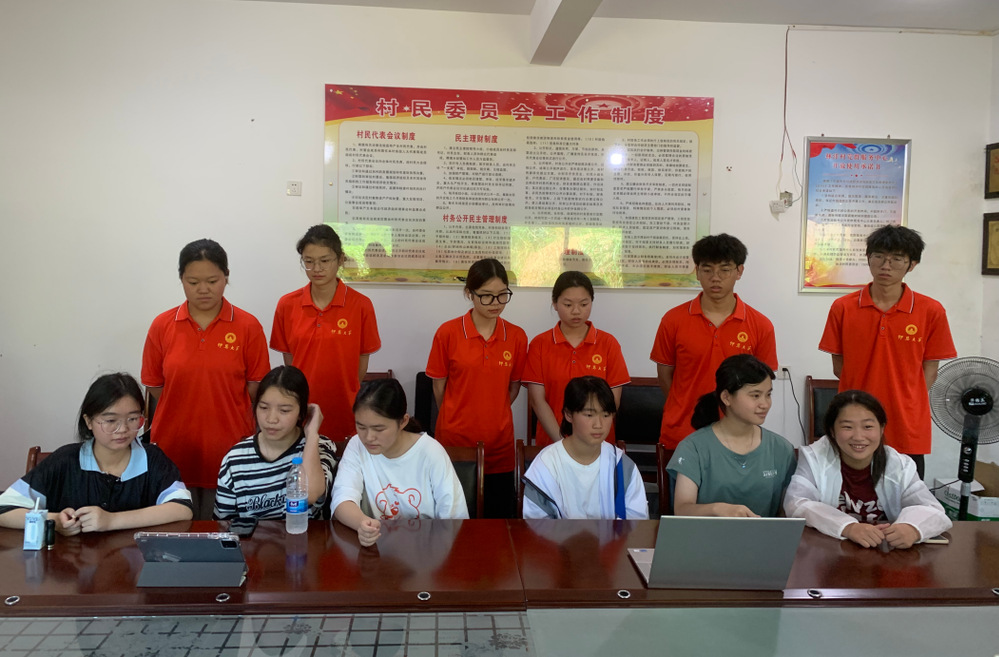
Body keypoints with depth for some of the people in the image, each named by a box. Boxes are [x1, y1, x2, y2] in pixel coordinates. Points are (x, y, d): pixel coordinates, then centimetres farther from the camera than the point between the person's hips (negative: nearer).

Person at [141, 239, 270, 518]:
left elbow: (255, 388, 0)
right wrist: (185, 414, 6)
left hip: (228, 450, -1)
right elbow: (154, 385, 8)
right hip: (173, 448, 2)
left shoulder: (248, 326, -4)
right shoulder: (162, 326, 1)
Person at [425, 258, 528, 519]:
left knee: (500, 513, 10)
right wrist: (457, 419, 8)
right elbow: (439, 387, 0)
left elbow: (514, 387, 9)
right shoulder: (448, 333, -9)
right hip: (455, 439, -2)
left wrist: (493, 417, 9)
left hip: (499, 441, 2)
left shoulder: (517, 337, -3)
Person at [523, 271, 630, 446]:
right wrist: (562, 441, -17)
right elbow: (537, 400, -6)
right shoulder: (539, 344, -1)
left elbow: (613, 400, -2)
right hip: (551, 443, 0)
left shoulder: (608, 343, 0)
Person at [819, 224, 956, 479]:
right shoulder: (842, 308, -1)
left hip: (908, 431, 0)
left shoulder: (931, 312, -3)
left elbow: (929, 371, 3)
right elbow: (838, 367, 4)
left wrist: (906, 405, -4)